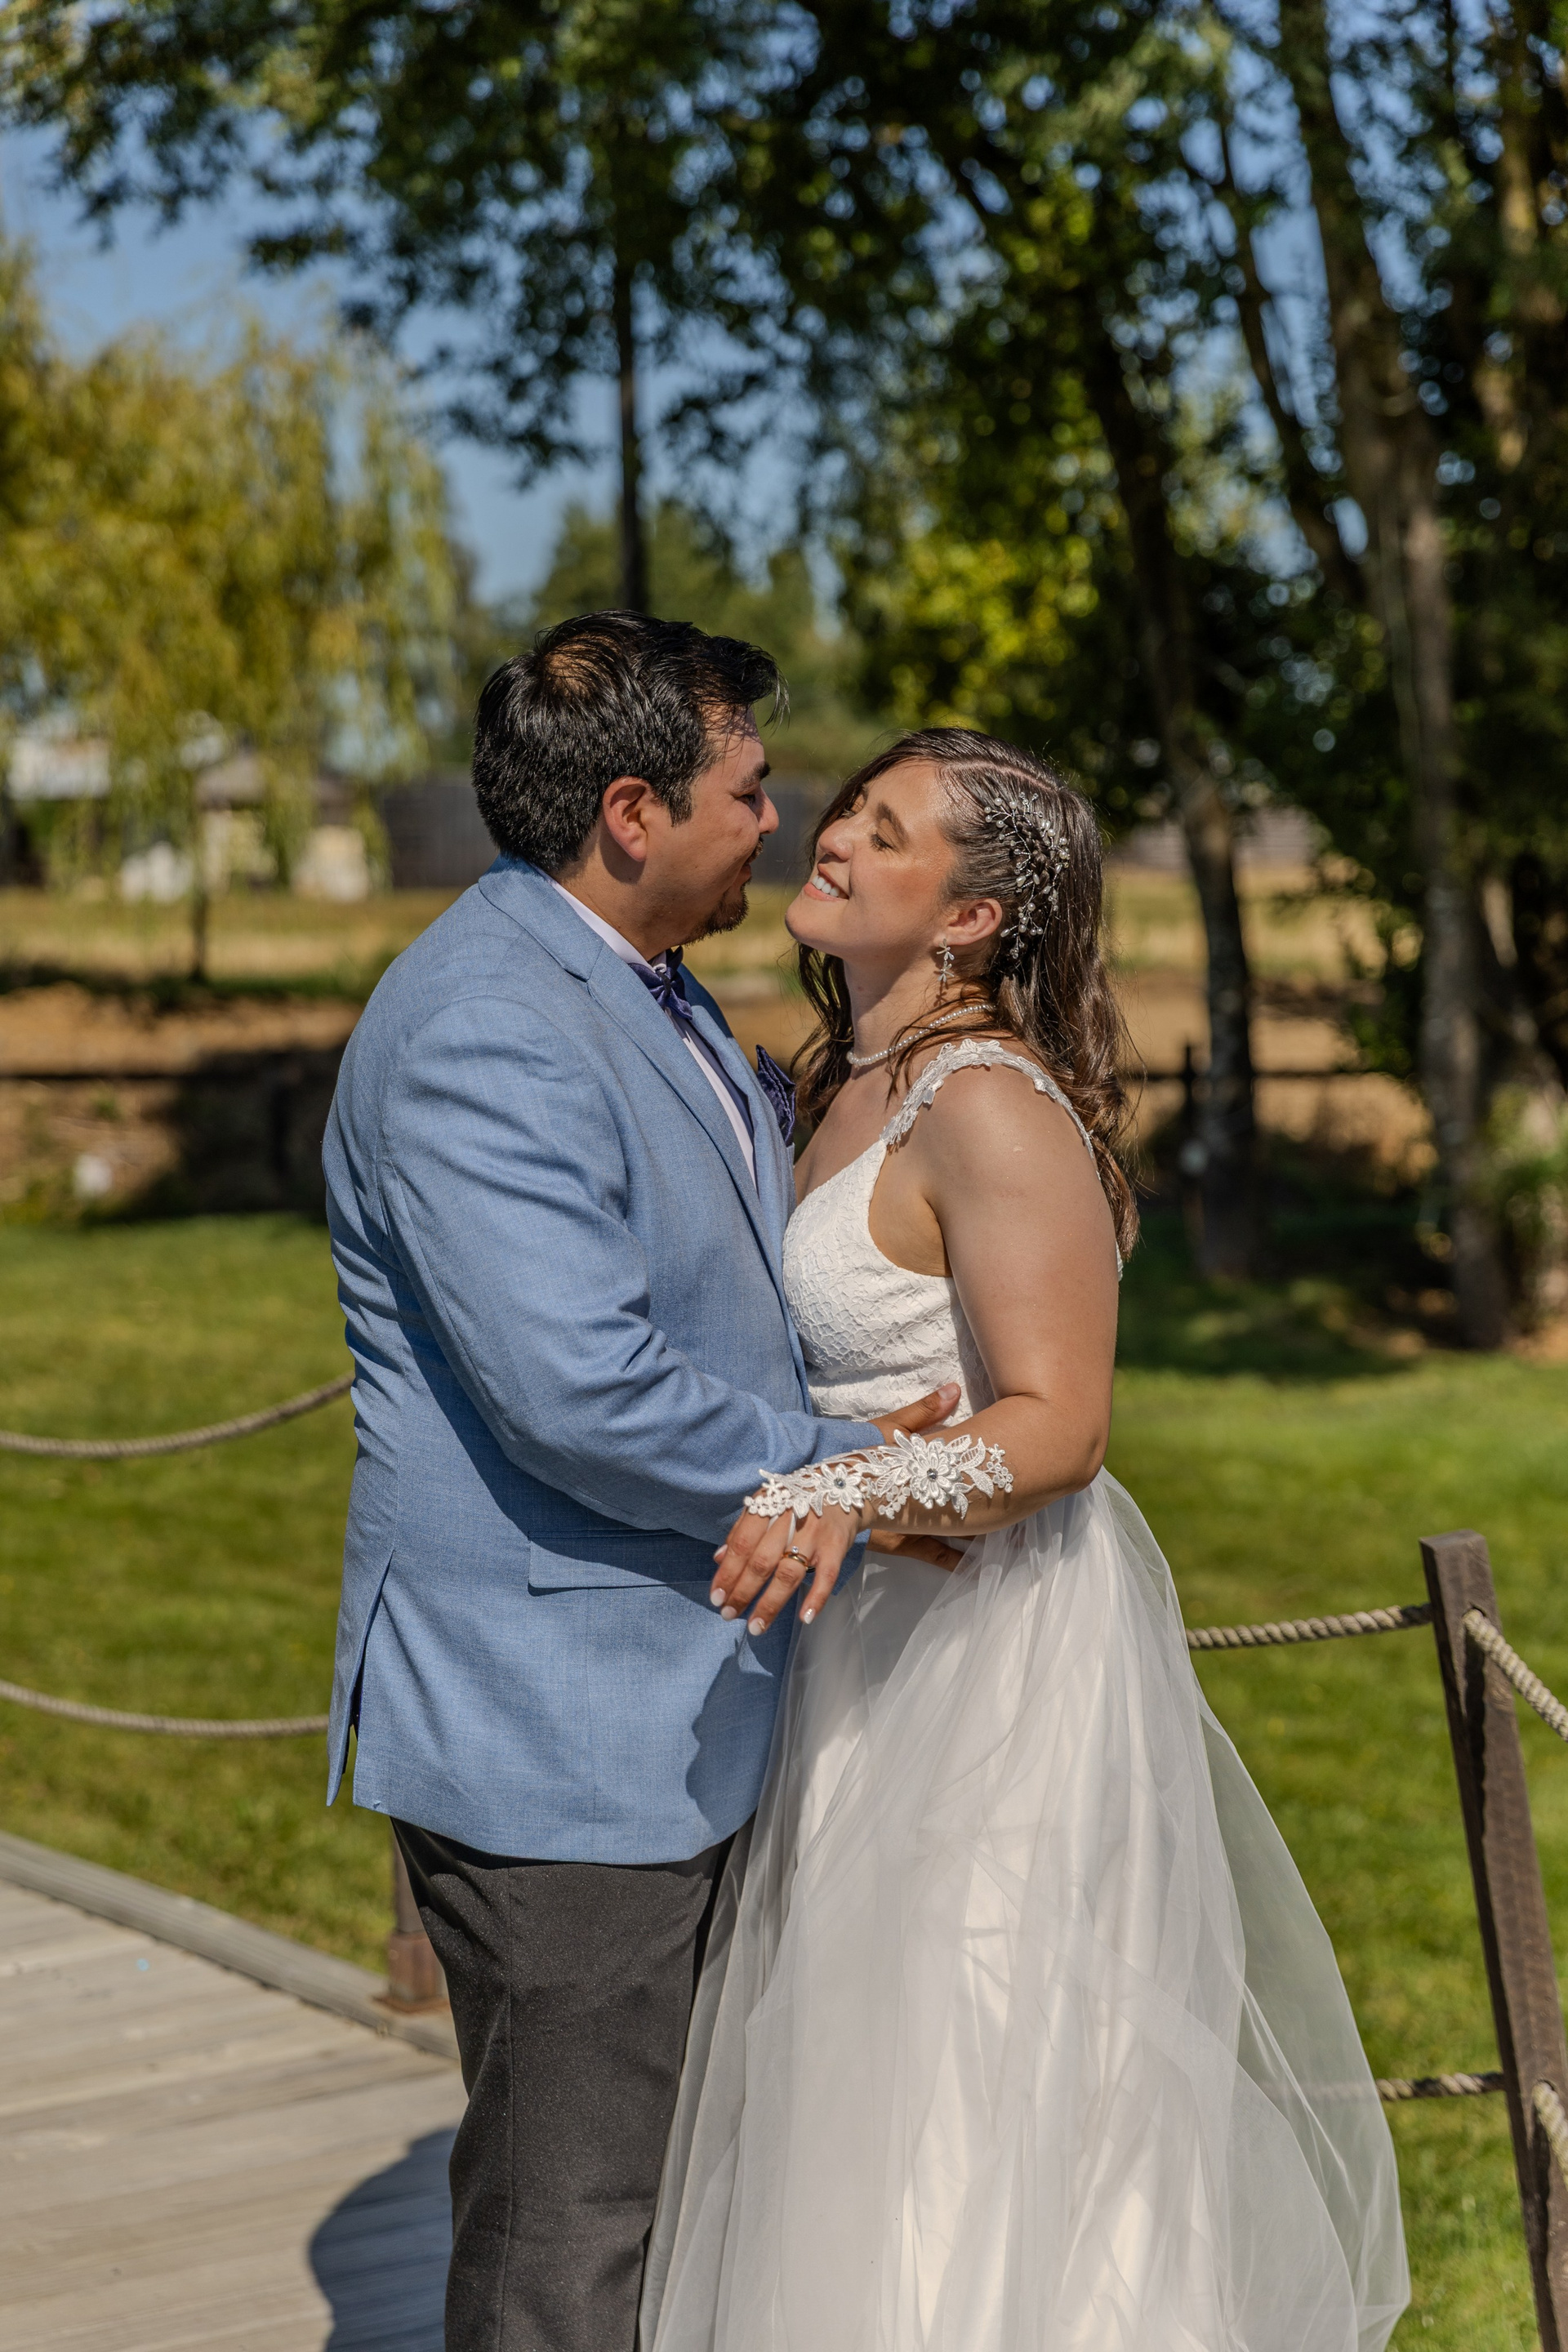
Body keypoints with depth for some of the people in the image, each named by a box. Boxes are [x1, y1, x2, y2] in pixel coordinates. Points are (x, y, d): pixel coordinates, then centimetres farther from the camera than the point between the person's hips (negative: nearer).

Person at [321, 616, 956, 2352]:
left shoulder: (648, 999, 14)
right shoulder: (478, 1034, -21)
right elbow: (584, 1395, -28)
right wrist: (845, 1475, -15)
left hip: (676, 1716, 10)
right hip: (554, 1734, -10)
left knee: (662, 2177, 20)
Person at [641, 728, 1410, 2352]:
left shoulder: (993, 1106, -20)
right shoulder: (848, 1086, 8)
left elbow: (1055, 1424, -24)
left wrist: (846, 1495, -36)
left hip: (998, 1645, -9)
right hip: (877, 1640, 9)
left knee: (976, 2105, -1)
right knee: (867, 2082, 18)